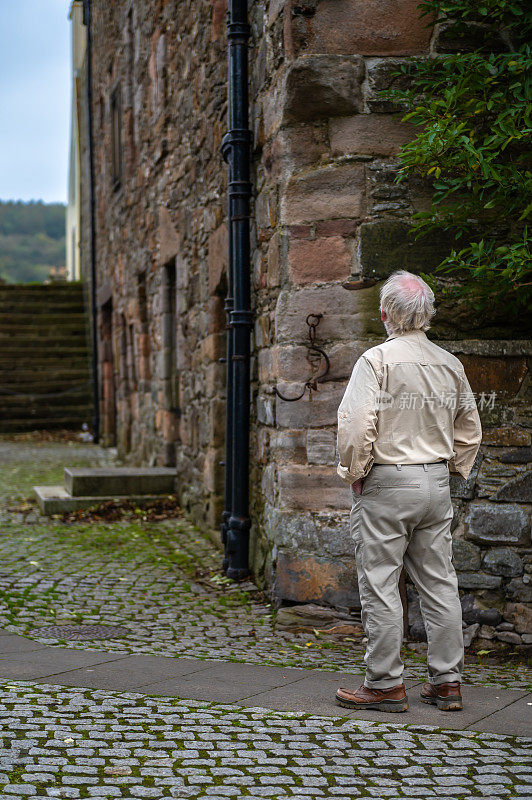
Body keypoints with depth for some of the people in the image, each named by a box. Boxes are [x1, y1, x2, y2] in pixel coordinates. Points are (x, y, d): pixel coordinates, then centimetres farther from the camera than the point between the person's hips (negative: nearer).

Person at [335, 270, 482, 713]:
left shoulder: (377, 359, -11)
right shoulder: (451, 365, 8)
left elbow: (356, 425, -17)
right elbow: (470, 431, 15)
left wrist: (354, 473, -4)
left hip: (386, 482, -6)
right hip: (437, 483, 6)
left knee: (380, 585, 0)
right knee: (439, 583, 10)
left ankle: (386, 684, 5)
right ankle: (447, 681, 15)